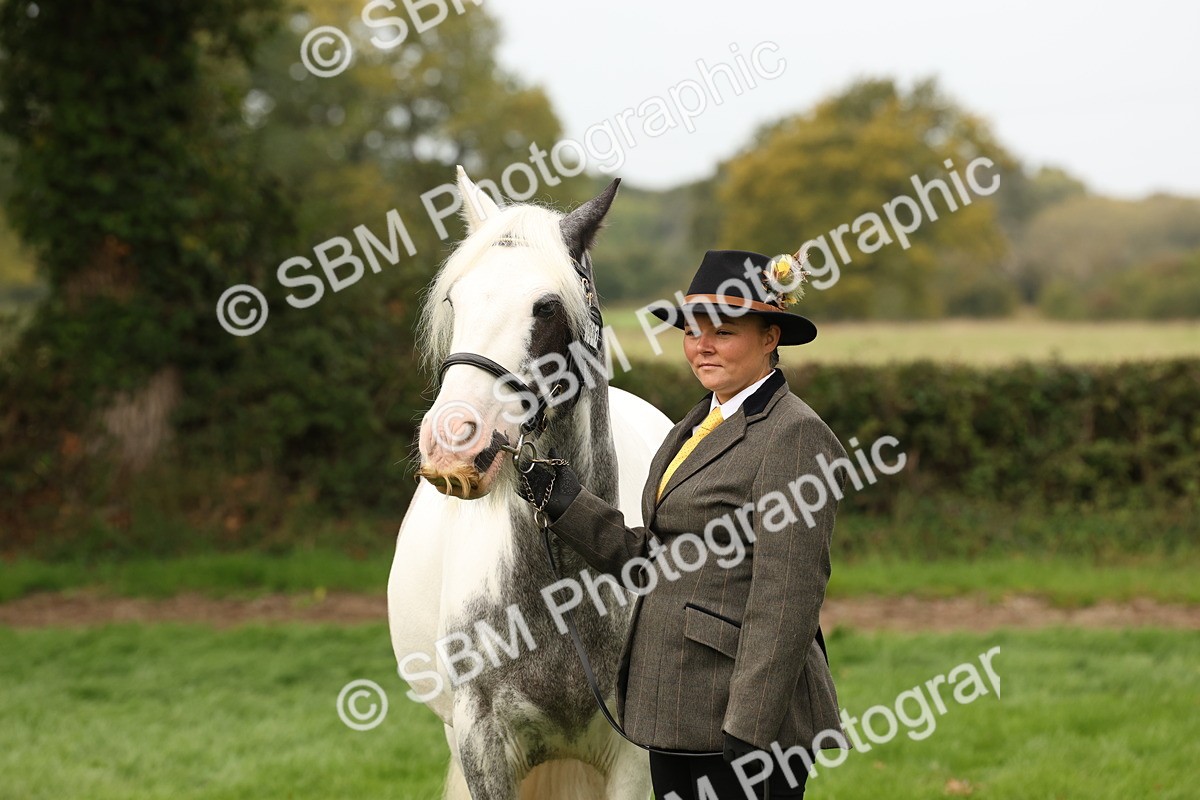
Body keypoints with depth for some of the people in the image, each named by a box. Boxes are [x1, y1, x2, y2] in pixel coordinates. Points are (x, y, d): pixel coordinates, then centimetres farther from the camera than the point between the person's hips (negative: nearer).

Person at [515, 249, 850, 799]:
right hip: (676, 710, 9)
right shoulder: (696, 427, 16)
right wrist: (562, 499, 5)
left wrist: (748, 732, -22)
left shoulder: (795, 435, -13)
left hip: (741, 712, -9)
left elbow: (785, 602, -19)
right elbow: (652, 562, 13)